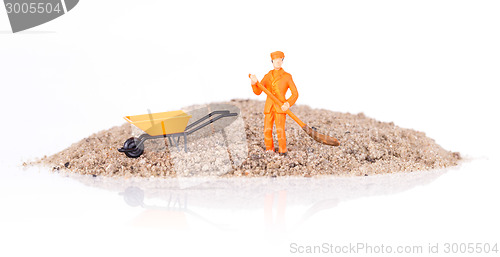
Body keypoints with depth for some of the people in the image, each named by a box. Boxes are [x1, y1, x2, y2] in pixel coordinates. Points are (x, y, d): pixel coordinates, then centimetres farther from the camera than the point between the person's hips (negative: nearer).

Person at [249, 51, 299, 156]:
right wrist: (254, 83, -19)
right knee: (267, 130, -5)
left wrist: (288, 104, -15)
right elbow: (258, 92, 2)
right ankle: (269, 150, 15)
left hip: (280, 107, -2)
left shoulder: (287, 76, 3)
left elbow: (295, 94, 2)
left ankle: (283, 151, 2)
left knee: (280, 129, -16)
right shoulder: (267, 76, 11)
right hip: (269, 107, 3)